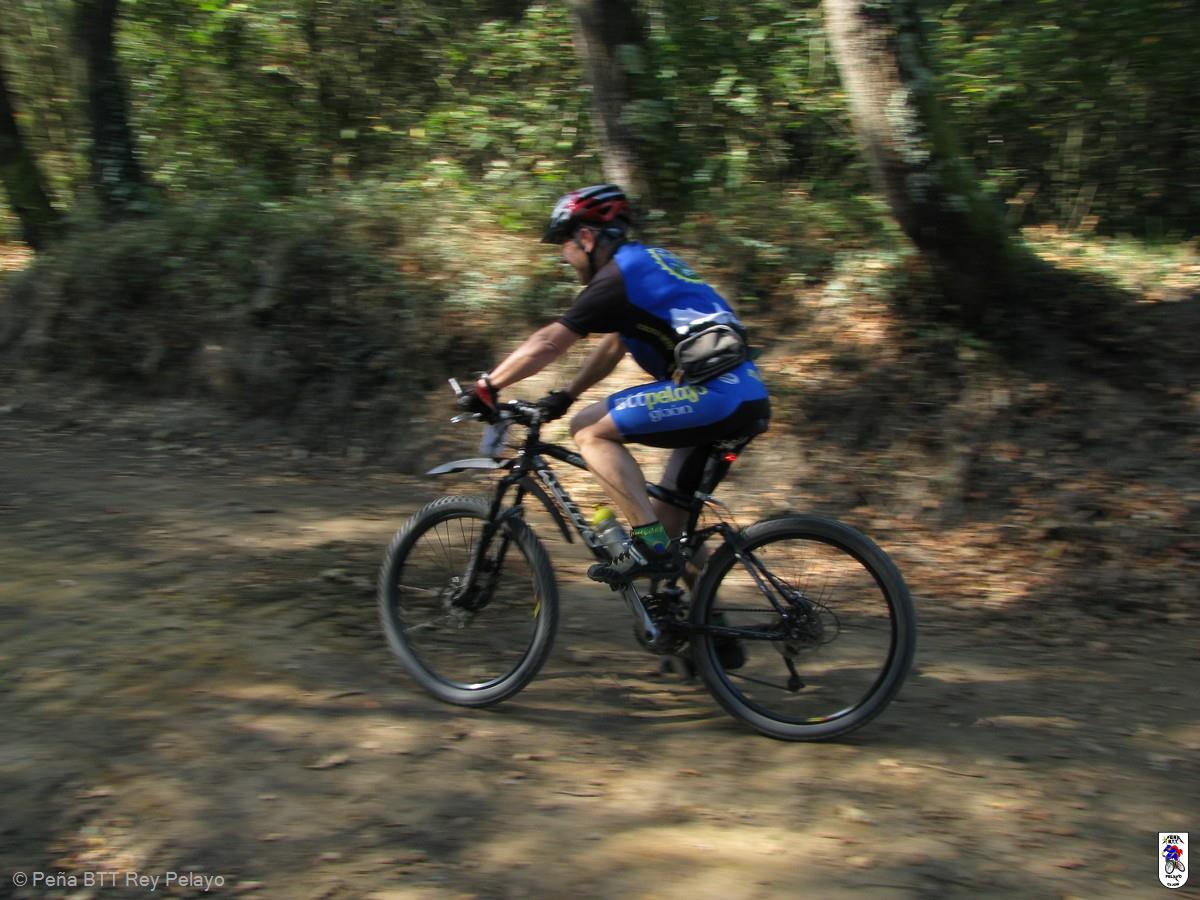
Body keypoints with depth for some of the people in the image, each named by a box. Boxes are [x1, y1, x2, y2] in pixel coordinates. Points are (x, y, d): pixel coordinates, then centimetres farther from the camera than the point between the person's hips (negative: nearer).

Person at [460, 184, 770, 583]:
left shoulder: (617, 277, -6)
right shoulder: (648, 263, 23)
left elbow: (546, 345, -4)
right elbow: (612, 347, 31)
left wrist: (484, 388, 6)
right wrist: (564, 396, 32)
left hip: (714, 395, -10)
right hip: (750, 399, 10)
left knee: (589, 430, -7)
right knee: (670, 511, 21)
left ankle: (651, 546, -12)